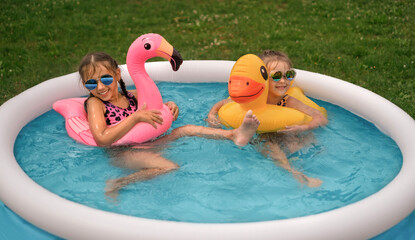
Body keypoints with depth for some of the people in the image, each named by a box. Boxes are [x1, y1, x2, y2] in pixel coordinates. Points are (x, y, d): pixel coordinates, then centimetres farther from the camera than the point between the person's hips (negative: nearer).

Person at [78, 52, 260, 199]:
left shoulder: (131, 96, 13)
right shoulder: (94, 103, -6)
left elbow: (155, 111, 27)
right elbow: (102, 139, -21)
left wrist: (170, 106, 2)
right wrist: (136, 116, -20)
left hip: (148, 144, 7)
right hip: (123, 154, -7)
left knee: (187, 129, -1)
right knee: (170, 167, -30)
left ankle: (235, 134, -10)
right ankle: (116, 185, -26)